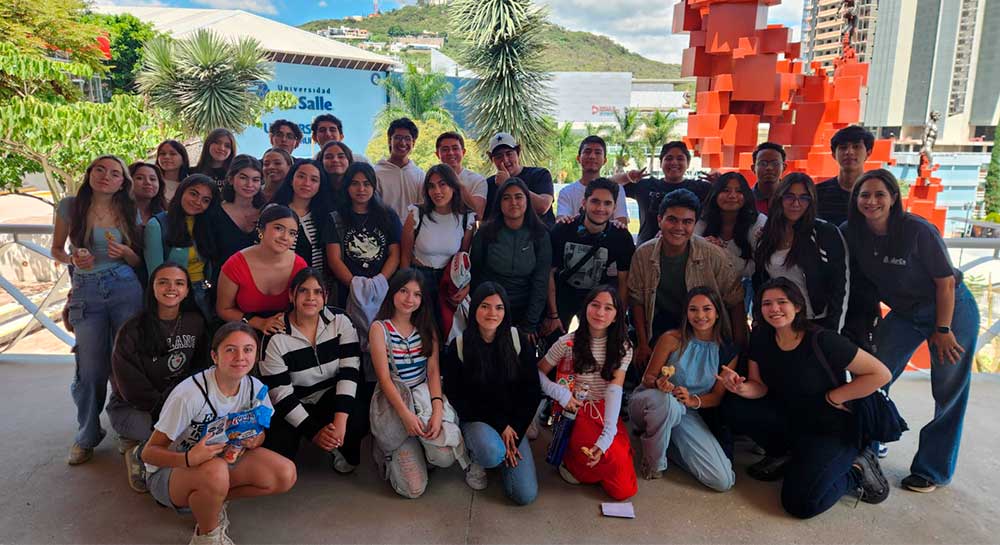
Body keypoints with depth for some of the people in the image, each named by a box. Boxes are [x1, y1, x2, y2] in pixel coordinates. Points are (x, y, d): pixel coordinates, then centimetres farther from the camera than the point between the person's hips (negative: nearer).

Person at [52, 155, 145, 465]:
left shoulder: (130, 212, 5)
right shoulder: (69, 206, 2)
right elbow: (56, 250, 12)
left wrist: (125, 252, -11)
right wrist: (73, 259, -10)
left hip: (126, 290, 1)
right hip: (86, 294, -1)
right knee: (91, 369, 0)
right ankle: (87, 436, 21)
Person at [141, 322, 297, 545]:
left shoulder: (255, 388, -11)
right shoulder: (190, 393, -27)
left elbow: (260, 433, 6)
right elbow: (149, 452, -21)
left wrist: (254, 440, -19)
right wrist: (190, 458, -41)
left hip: (223, 459, 5)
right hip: (168, 470, -5)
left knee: (286, 475, -17)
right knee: (215, 472, -40)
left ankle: (213, 501, 4)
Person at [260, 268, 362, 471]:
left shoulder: (340, 321, -8)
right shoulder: (276, 337, -13)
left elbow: (349, 370, -17)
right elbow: (280, 393, -13)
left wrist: (340, 421, -29)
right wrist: (314, 432, -20)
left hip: (331, 397, 1)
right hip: (294, 407, -1)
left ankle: (341, 448, 4)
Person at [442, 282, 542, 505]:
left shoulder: (518, 341, -4)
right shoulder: (458, 346, -8)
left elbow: (532, 392, 1)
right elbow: (456, 396, -5)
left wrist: (515, 431, -8)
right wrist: (499, 425, -12)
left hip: (513, 424, 2)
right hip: (476, 420, -2)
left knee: (525, 495, -11)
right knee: (492, 454, -36)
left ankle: (506, 450, 17)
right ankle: (476, 459, 2)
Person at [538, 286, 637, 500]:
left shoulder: (622, 347, -3)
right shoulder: (568, 342, -7)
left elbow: (614, 390, -16)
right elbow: (538, 373, 1)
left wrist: (607, 436, -29)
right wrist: (560, 393, -19)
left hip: (606, 413, 3)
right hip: (577, 412, -3)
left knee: (624, 490, -6)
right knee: (614, 459, -29)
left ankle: (580, 462, 18)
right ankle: (571, 459, 1)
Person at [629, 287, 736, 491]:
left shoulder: (728, 352, -1)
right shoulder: (671, 339, -11)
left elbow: (718, 396, 2)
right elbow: (648, 378, -5)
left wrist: (693, 401, -20)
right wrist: (659, 383, -29)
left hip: (687, 414, 3)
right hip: (648, 403, -3)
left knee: (724, 481, -13)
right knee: (666, 400, -43)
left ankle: (667, 442, 11)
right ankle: (653, 462, -14)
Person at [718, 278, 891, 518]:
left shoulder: (822, 341, -24)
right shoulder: (761, 338, -6)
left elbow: (880, 374, -19)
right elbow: (760, 387, -1)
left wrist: (833, 397, -17)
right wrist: (740, 388, -24)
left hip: (830, 429, -6)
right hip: (790, 419, 6)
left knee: (800, 504, -21)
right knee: (733, 407, -14)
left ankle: (857, 470, 6)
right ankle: (783, 455, 7)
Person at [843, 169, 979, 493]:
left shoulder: (917, 230, -24)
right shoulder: (856, 235, -9)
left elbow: (946, 281, -17)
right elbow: (862, 283, 5)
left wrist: (942, 330, -15)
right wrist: (868, 321, 4)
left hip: (951, 310, -5)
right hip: (904, 314, 5)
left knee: (949, 394, 2)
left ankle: (933, 470, 17)